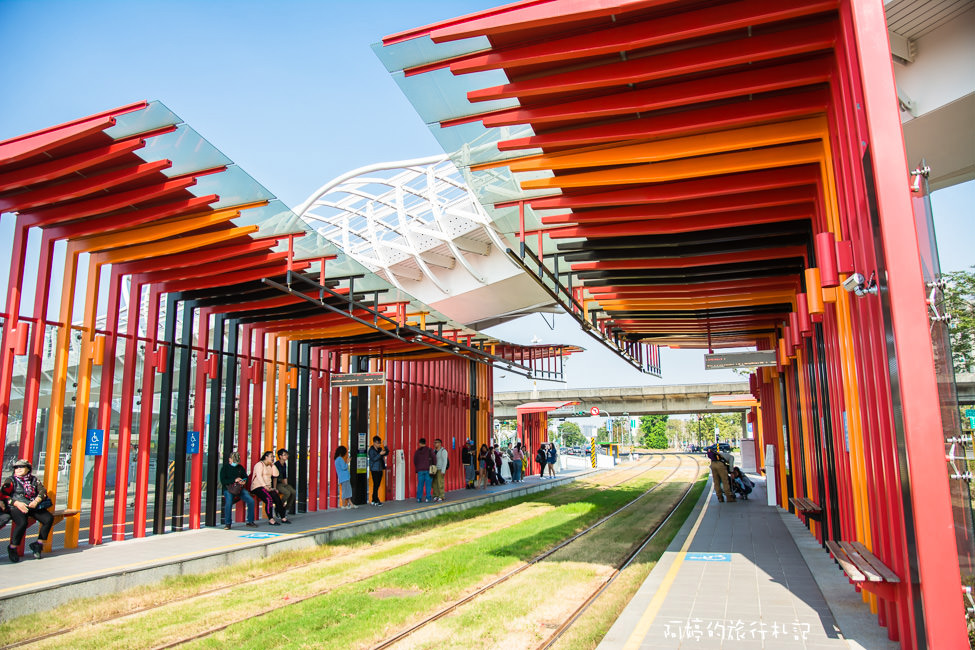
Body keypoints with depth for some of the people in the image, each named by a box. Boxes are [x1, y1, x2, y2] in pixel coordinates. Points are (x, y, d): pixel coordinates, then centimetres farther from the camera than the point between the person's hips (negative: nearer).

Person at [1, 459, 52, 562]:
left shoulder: (34, 479, 18)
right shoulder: (11, 480, 9)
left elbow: (43, 491, 8)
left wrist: (36, 501, -14)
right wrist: (17, 503, -16)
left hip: (34, 506, 4)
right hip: (17, 507, -4)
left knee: (49, 519, -18)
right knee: (22, 523, -33)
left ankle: (38, 544, -1)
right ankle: (12, 549, -11)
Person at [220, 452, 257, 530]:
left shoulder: (240, 467, 16)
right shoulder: (224, 468, 4)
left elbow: (246, 477, 21)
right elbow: (223, 481, -8)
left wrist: (244, 481, -4)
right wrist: (234, 480, -19)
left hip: (240, 488, 4)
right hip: (228, 489, -3)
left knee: (251, 501, -18)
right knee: (229, 502, -33)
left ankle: (250, 521, -4)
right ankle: (227, 524, -16)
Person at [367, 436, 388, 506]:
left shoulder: (380, 449, 12)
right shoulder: (371, 450, -7)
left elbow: (387, 453, 11)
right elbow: (373, 459, -17)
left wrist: (385, 446, -2)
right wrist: (380, 454, -26)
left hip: (380, 470, 7)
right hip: (374, 470, -6)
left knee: (377, 485, 7)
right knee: (376, 485, -7)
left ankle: (374, 501, 14)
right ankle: (376, 501, -3)